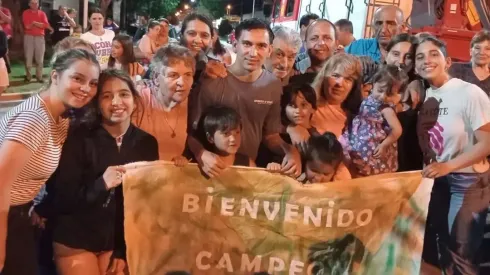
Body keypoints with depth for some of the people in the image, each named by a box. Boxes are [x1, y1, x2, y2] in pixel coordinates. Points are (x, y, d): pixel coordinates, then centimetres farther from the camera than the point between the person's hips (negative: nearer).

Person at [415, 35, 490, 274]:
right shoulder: (426, 96, 0)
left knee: (460, 255, 0)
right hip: (437, 179, 6)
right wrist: (429, 168, -10)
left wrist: (447, 166, -24)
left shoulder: (469, 93, -19)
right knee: (443, 248, 17)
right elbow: (425, 139, 6)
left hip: (468, 180, -6)